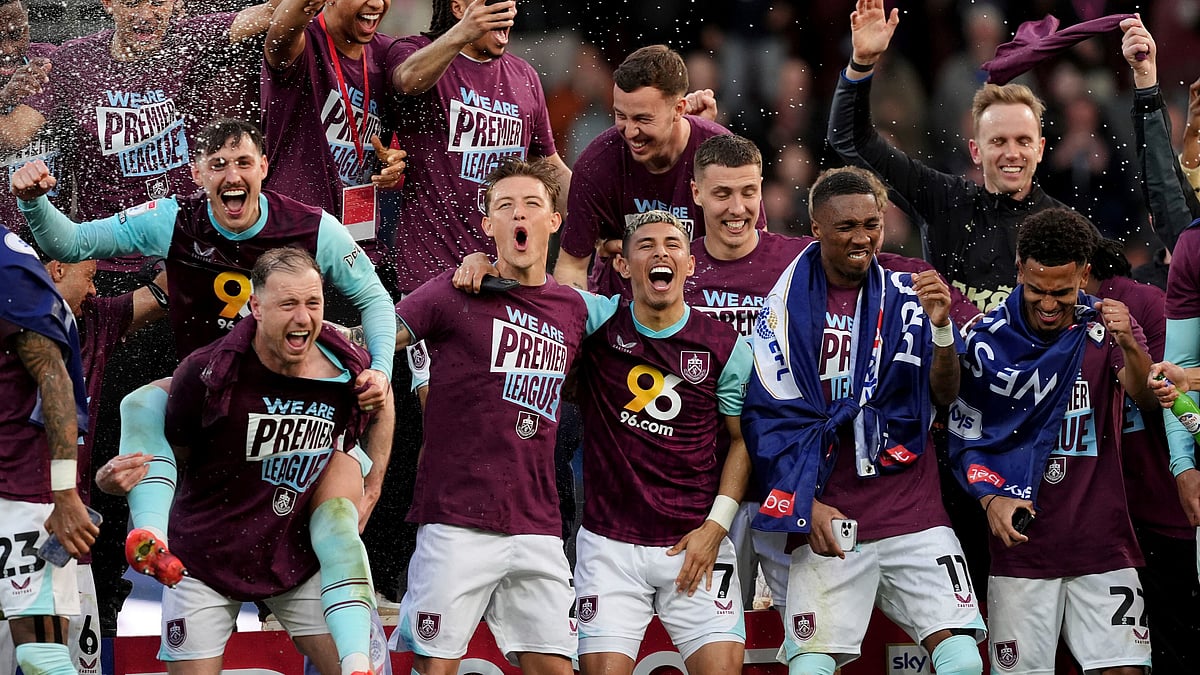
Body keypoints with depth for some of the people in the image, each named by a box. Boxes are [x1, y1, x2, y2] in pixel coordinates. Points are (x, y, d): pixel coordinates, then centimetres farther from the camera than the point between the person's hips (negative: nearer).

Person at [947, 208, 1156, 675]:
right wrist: (991, 499, -13)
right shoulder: (988, 342, 0)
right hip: (1022, 544, 0)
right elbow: (964, 438, 5)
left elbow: (1149, 401, -13)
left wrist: (1130, 348, -33)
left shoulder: (1107, 326, 1)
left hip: (1103, 544, 0)